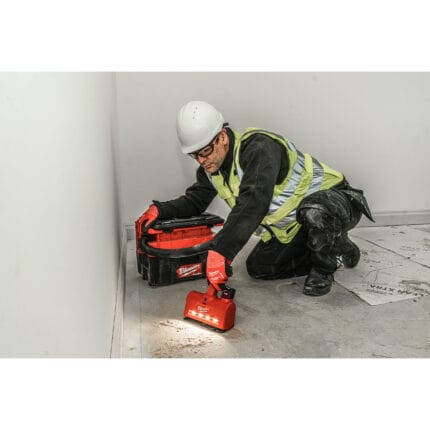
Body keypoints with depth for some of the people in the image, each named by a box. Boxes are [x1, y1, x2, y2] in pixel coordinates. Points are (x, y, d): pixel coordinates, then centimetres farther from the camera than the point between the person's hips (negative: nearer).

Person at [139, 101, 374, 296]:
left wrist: (219, 250, -51)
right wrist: (160, 210, -8)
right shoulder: (211, 165, -4)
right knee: (258, 267, 4)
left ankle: (325, 266, -10)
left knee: (313, 210, -44)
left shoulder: (258, 147, -33)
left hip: (336, 200, -9)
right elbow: (194, 200, 9)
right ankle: (340, 252, 15)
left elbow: (254, 203, -46)